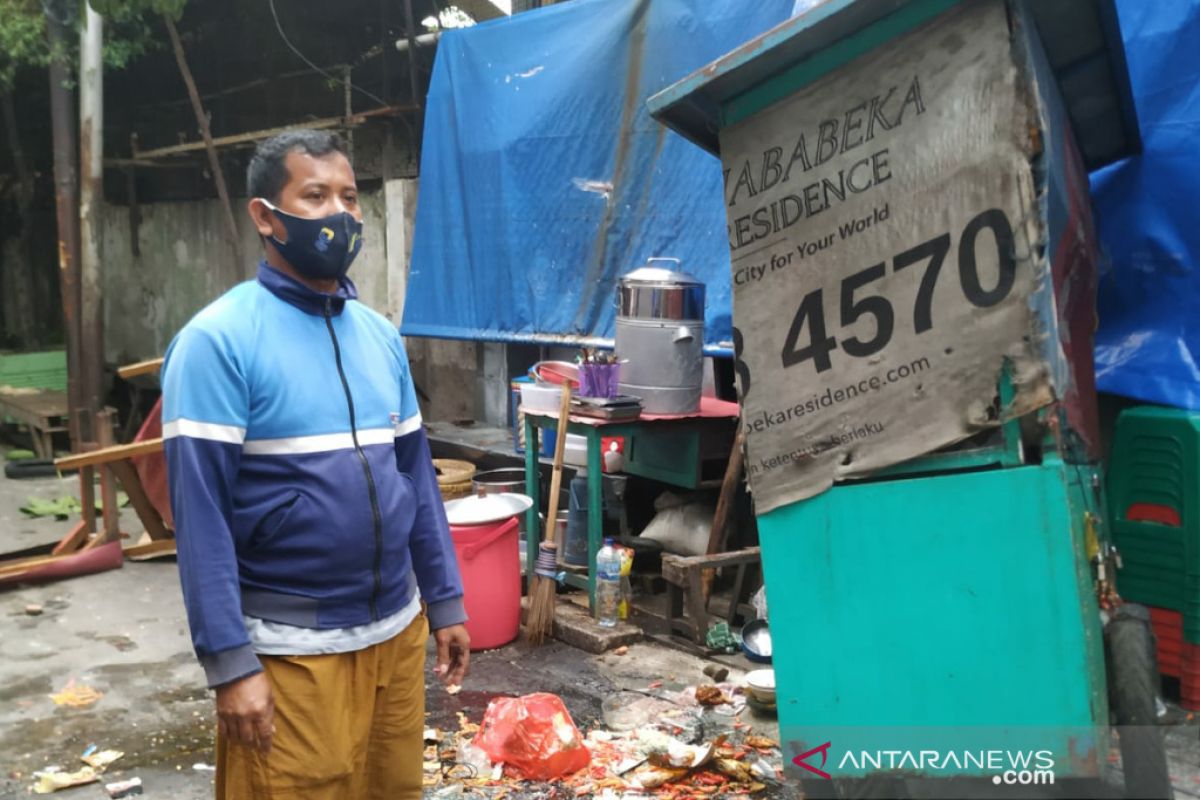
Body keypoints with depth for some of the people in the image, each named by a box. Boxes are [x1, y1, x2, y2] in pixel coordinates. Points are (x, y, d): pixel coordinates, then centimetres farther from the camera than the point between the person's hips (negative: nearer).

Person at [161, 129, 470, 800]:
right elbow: (199, 509, -15)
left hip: (397, 630, 6)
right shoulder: (219, 340, -12)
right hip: (290, 649, -6)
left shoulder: (381, 335, 7)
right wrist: (230, 663, -17)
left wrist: (445, 599, 11)